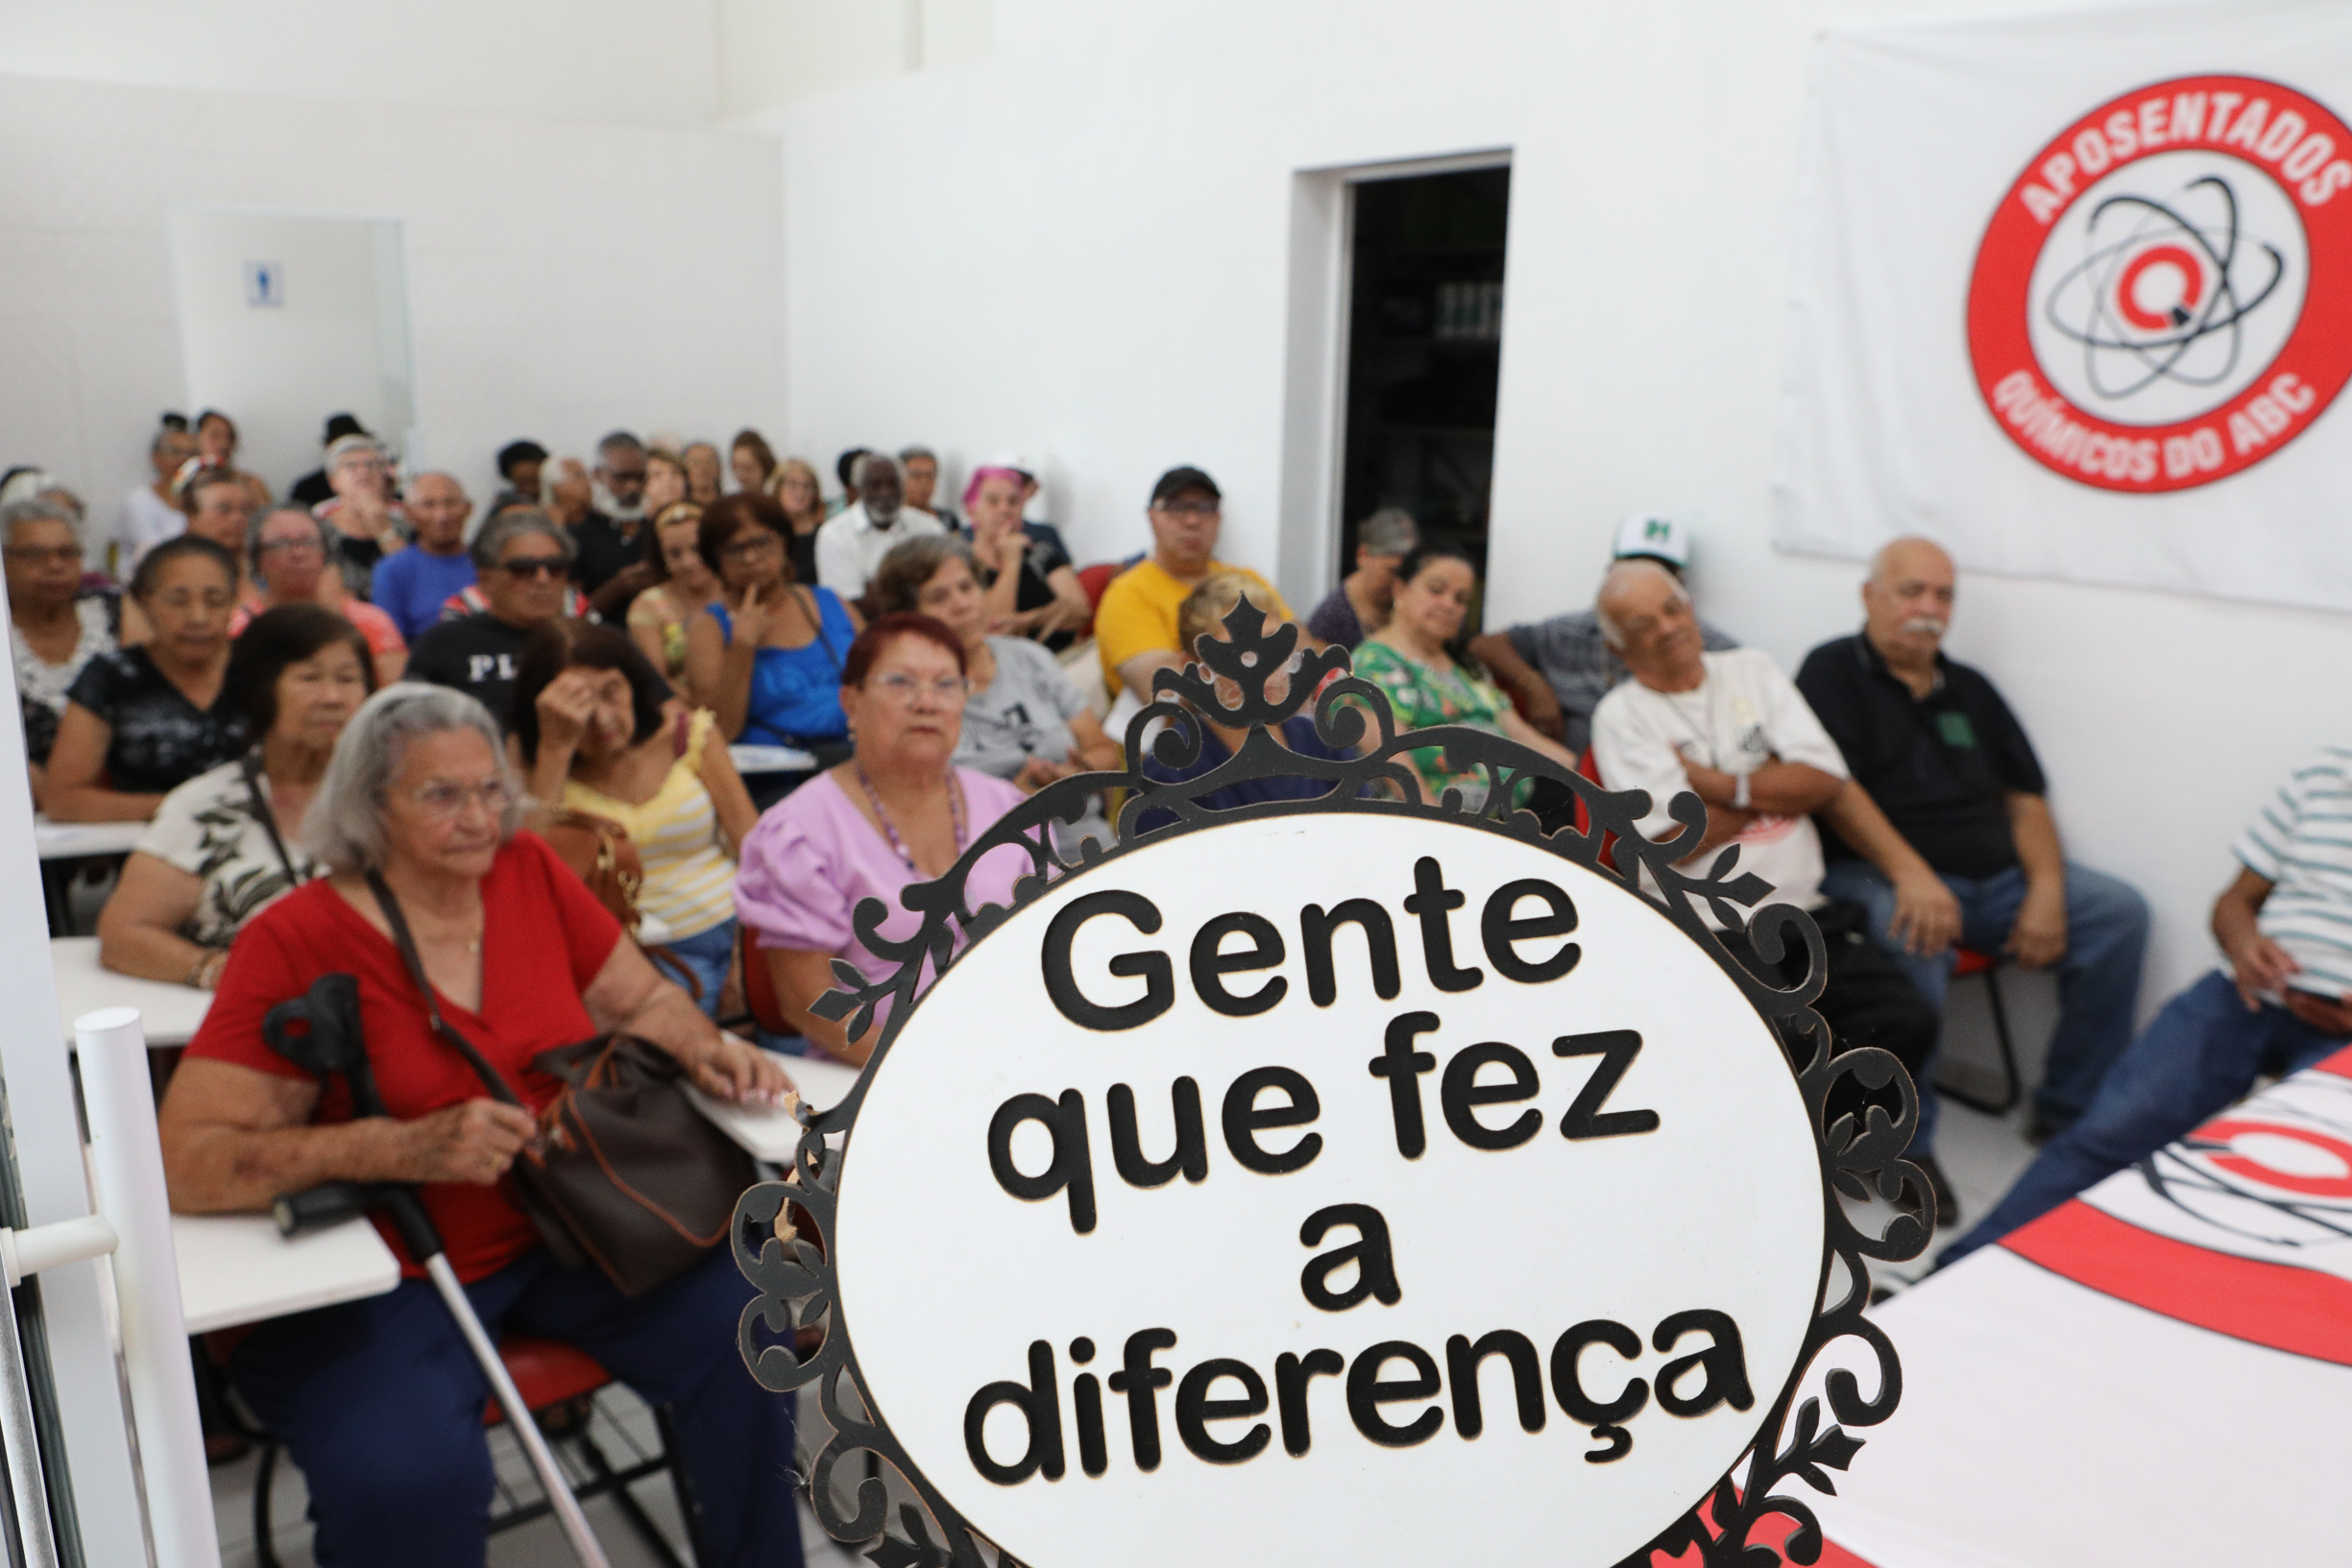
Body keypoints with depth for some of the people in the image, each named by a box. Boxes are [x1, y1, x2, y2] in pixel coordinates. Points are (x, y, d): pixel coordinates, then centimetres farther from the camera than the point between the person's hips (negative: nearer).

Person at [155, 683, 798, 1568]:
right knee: (412, 1479, -30)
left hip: (560, 1233, 4)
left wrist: (705, 1049, -10)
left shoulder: (531, 873, 1)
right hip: (378, 1284, -4)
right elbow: (186, 1162, -18)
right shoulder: (297, 940, -12)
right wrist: (408, 1148, -30)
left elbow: (642, 1001, 13)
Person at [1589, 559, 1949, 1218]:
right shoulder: (1621, 715, 2)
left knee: (1904, 1020, -16)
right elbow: (1679, 840, -9)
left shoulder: (1754, 671, 16)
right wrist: (1774, 782, 2)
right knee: (1784, 1041, -28)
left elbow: (1825, 780, 4)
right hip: (1710, 925, -4)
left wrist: (1722, 785, -5)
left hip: (1805, 905, 5)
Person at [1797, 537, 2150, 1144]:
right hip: (1876, 873, -7)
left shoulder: (1970, 690, 21)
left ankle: (2070, 1110, 0)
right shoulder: (1834, 673, 1)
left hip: (1996, 877, 7)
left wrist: (2046, 890, -1)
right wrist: (1909, 873, -26)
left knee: (2120, 911, -10)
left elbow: (2025, 798, 17)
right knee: (1912, 939, -37)